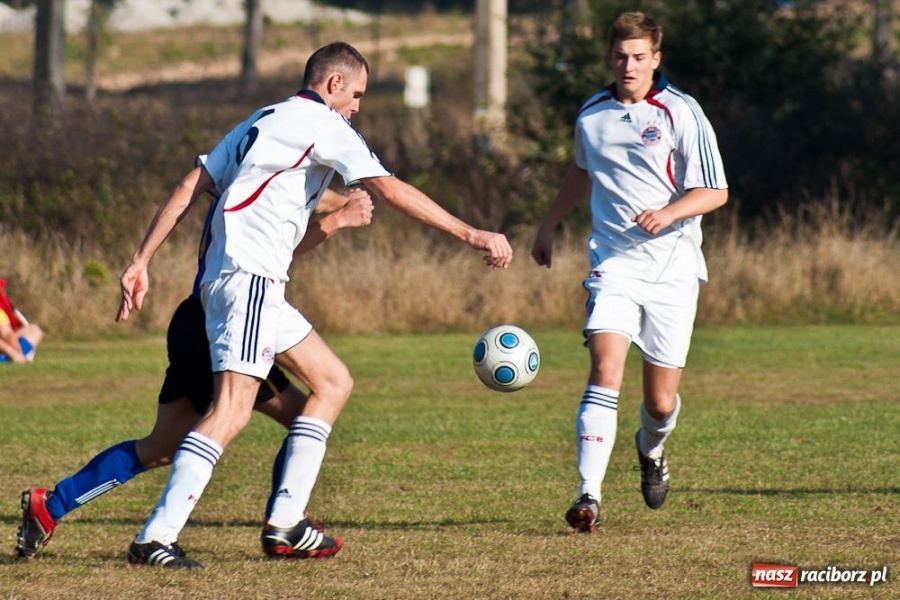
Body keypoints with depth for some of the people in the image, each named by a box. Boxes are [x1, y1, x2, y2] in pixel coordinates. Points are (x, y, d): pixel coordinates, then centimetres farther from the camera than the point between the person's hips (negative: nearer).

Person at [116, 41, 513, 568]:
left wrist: (142, 261, 16)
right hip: (249, 275, -10)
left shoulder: (260, 123, 24)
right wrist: (473, 235, -12)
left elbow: (189, 188, 18)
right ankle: (155, 538, -27)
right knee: (232, 411, -18)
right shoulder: (324, 125, -2)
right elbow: (391, 190, -12)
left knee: (333, 381, 15)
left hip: (255, 285, 10)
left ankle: (285, 523, 8)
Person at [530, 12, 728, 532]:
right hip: (614, 263, 2)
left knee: (661, 401, 4)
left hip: (672, 269, -2)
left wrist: (668, 213, -22)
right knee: (606, 371, -20)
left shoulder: (681, 113, -4)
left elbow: (715, 192, -6)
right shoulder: (592, 115, 8)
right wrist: (548, 227, 33)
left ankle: (651, 450, 41)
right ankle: (589, 497, -24)